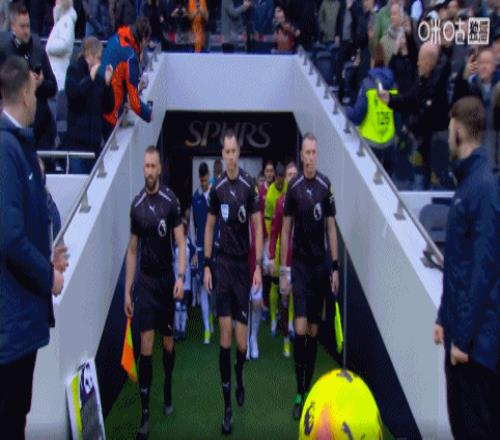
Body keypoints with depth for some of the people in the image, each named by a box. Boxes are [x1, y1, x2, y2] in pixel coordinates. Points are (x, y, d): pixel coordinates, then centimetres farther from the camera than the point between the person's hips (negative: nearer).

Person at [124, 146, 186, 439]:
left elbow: (181, 242, -8)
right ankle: (145, 412, -2)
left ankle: (168, 393, 33)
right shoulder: (136, 205, 2)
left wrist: (181, 277, -22)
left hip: (167, 279, -1)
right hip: (145, 281, 1)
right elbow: (132, 250, 7)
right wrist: (127, 291, 5)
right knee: (146, 346, -4)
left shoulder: (171, 200, -7)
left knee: (168, 341, 11)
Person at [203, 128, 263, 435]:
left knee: (241, 335, 1)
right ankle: (228, 404, 3)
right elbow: (210, 227, 11)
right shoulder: (217, 188, 3)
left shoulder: (250, 185, -5)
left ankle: (240, 378, 33)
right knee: (225, 331, -2)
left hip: (244, 264, -2)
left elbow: (258, 227, -3)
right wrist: (206, 265, 6)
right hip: (222, 263, 2)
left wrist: (259, 266, -8)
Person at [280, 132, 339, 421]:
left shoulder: (326, 186, 0)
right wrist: (283, 270, 0)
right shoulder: (293, 188, -2)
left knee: (314, 331, 8)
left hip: (321, 264, 1)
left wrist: (335, 267, 1)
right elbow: (286, 230, 2)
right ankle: (299, 393, 0)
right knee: (300, 329, -9)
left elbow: (331, 227, 4)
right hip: (299, 264, -1)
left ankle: (308, 388, 19)